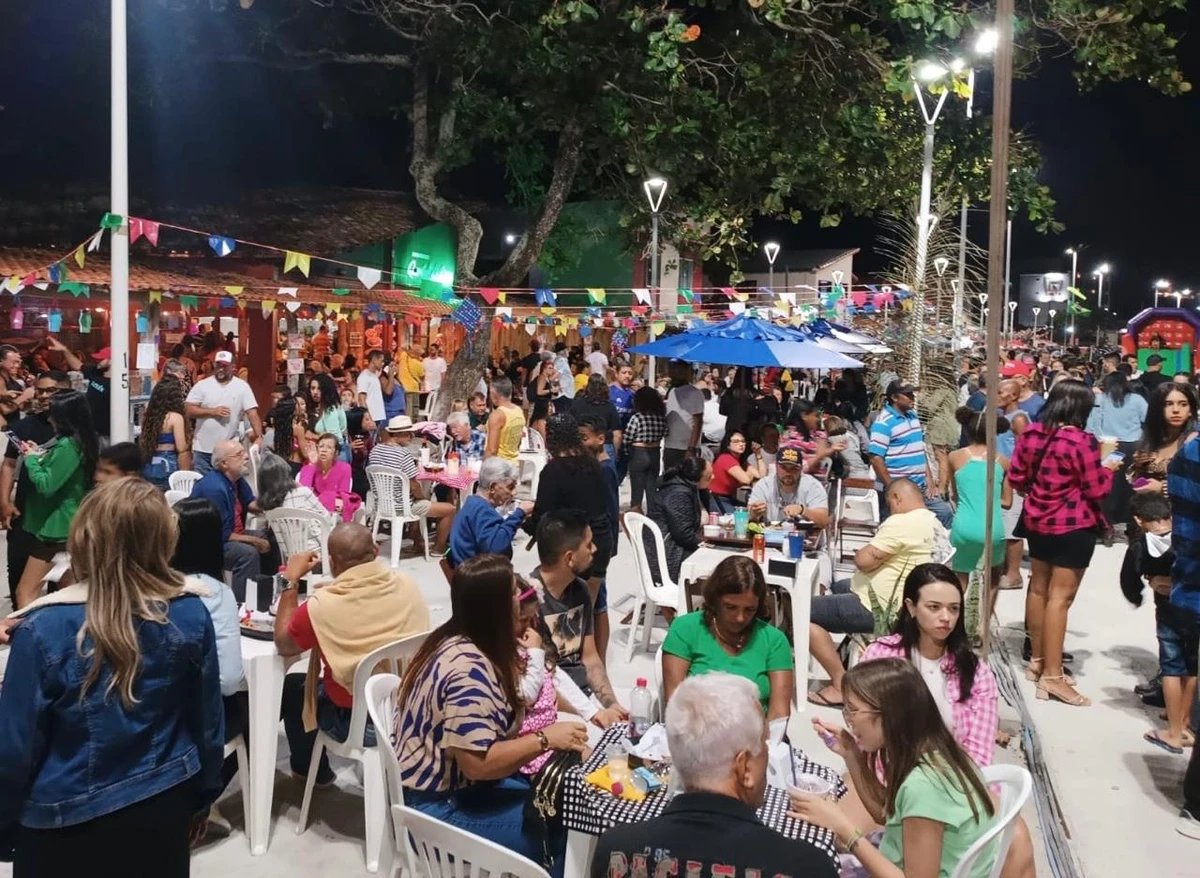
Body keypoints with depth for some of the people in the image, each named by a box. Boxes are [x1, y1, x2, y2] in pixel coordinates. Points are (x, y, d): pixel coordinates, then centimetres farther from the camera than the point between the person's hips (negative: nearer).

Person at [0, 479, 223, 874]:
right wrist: (203, 797, 13)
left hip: (67, 821, -2)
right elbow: (208, 718, -3)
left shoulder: (45, 627, -22)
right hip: (163, 805, 3)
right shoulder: (190, 612, -13)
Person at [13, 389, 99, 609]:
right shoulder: (85, 441, 7)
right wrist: (40, 455, 8)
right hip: (70, 523, 10)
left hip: (56, 526, -10)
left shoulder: (67, 445, -20)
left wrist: (31, 459, -7)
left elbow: (45, 485, -22)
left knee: (25, 592, -4)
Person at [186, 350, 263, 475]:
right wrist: (212, 411, -16)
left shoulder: (242, 386, -1)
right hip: (202, 449, 1)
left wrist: (259, 438, -15)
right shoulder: (202, 385, 0)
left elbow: (252, 414, -6)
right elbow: (188, 410, -4)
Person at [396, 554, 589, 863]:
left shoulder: (464, 641, 1)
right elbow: (477, 763, -30)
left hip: (452, 780, 9)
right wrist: (546, 738, -25)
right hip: (438, 805, -9)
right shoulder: (468, 668, -28)